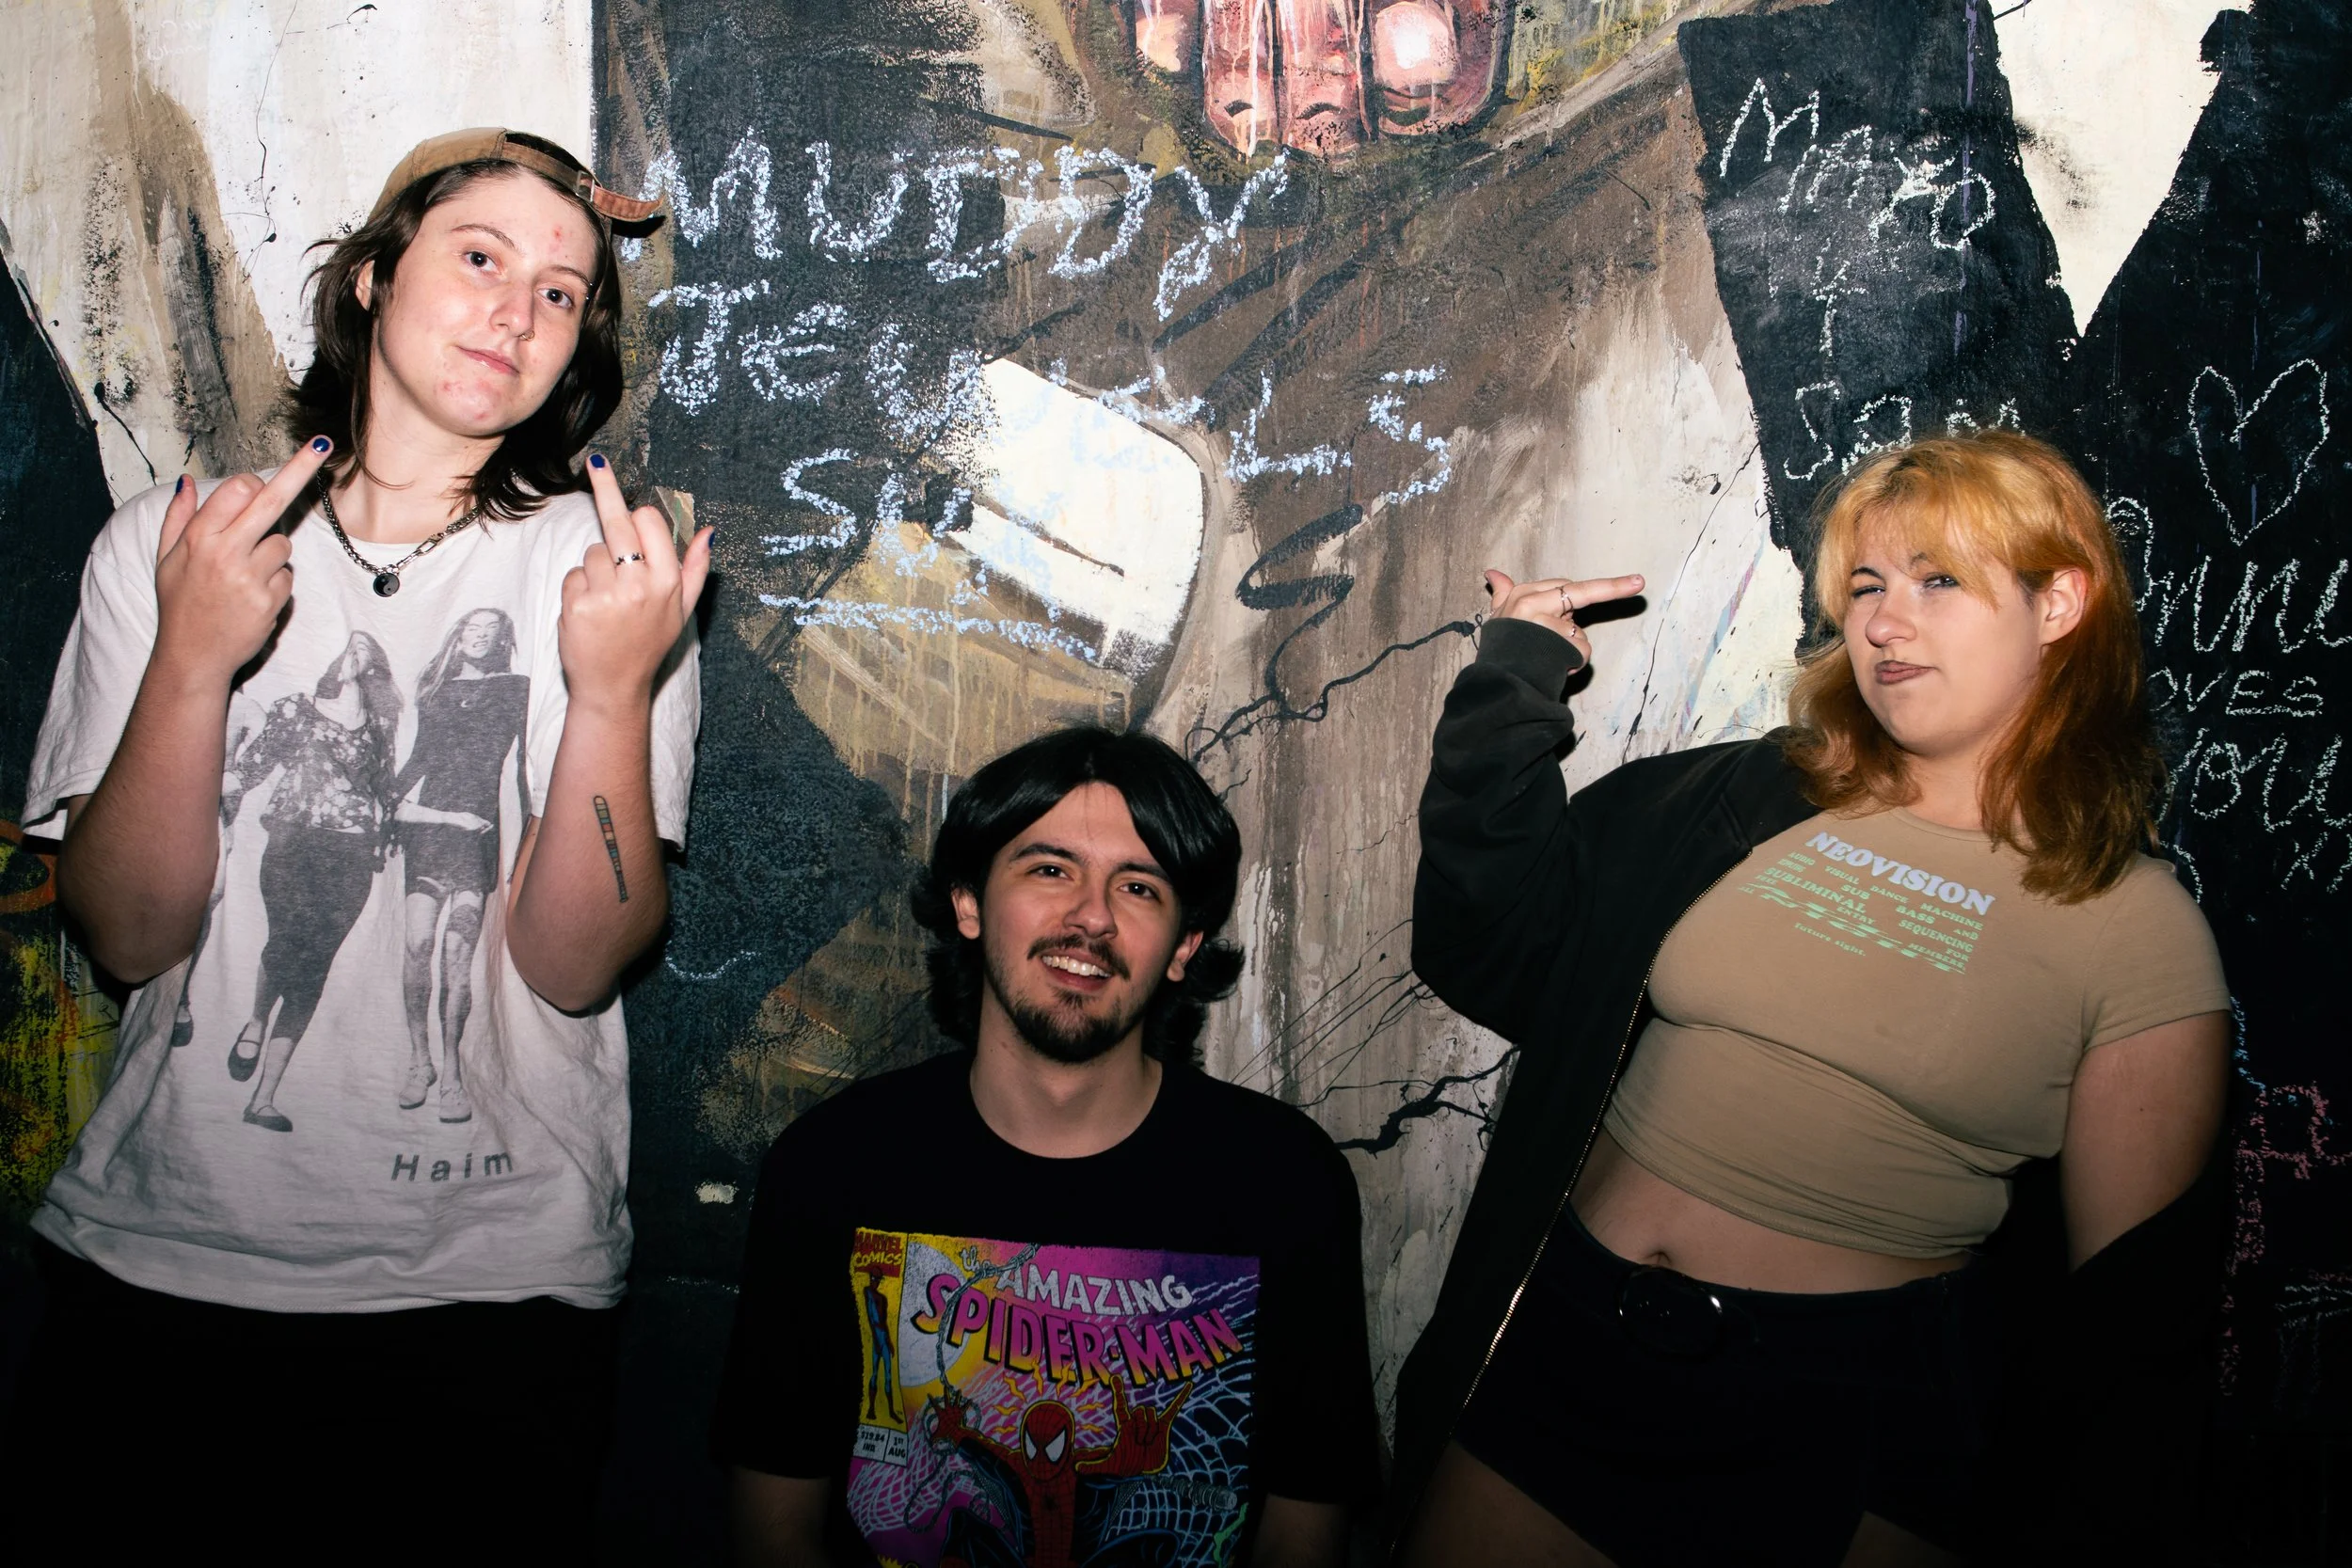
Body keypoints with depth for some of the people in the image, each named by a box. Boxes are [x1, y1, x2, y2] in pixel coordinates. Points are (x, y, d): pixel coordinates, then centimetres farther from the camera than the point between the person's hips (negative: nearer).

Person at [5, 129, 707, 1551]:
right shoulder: (174, 542, 2)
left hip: (490, 1275, -1)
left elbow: (574, 965, -11)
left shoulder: (605, 572, -3)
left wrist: (613, 690, -24)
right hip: (161, 1254, 2)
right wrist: (193, 660, -18)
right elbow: (130, 932, -5)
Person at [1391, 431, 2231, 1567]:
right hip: (1565, 1344, 3)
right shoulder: (1737, 803, 4)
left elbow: (2135, 1303, -1)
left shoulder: (2137, 929, -4)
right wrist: (1516, 678, 0)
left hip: (1847, 1427, -3)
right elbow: (1488, 946, 3)